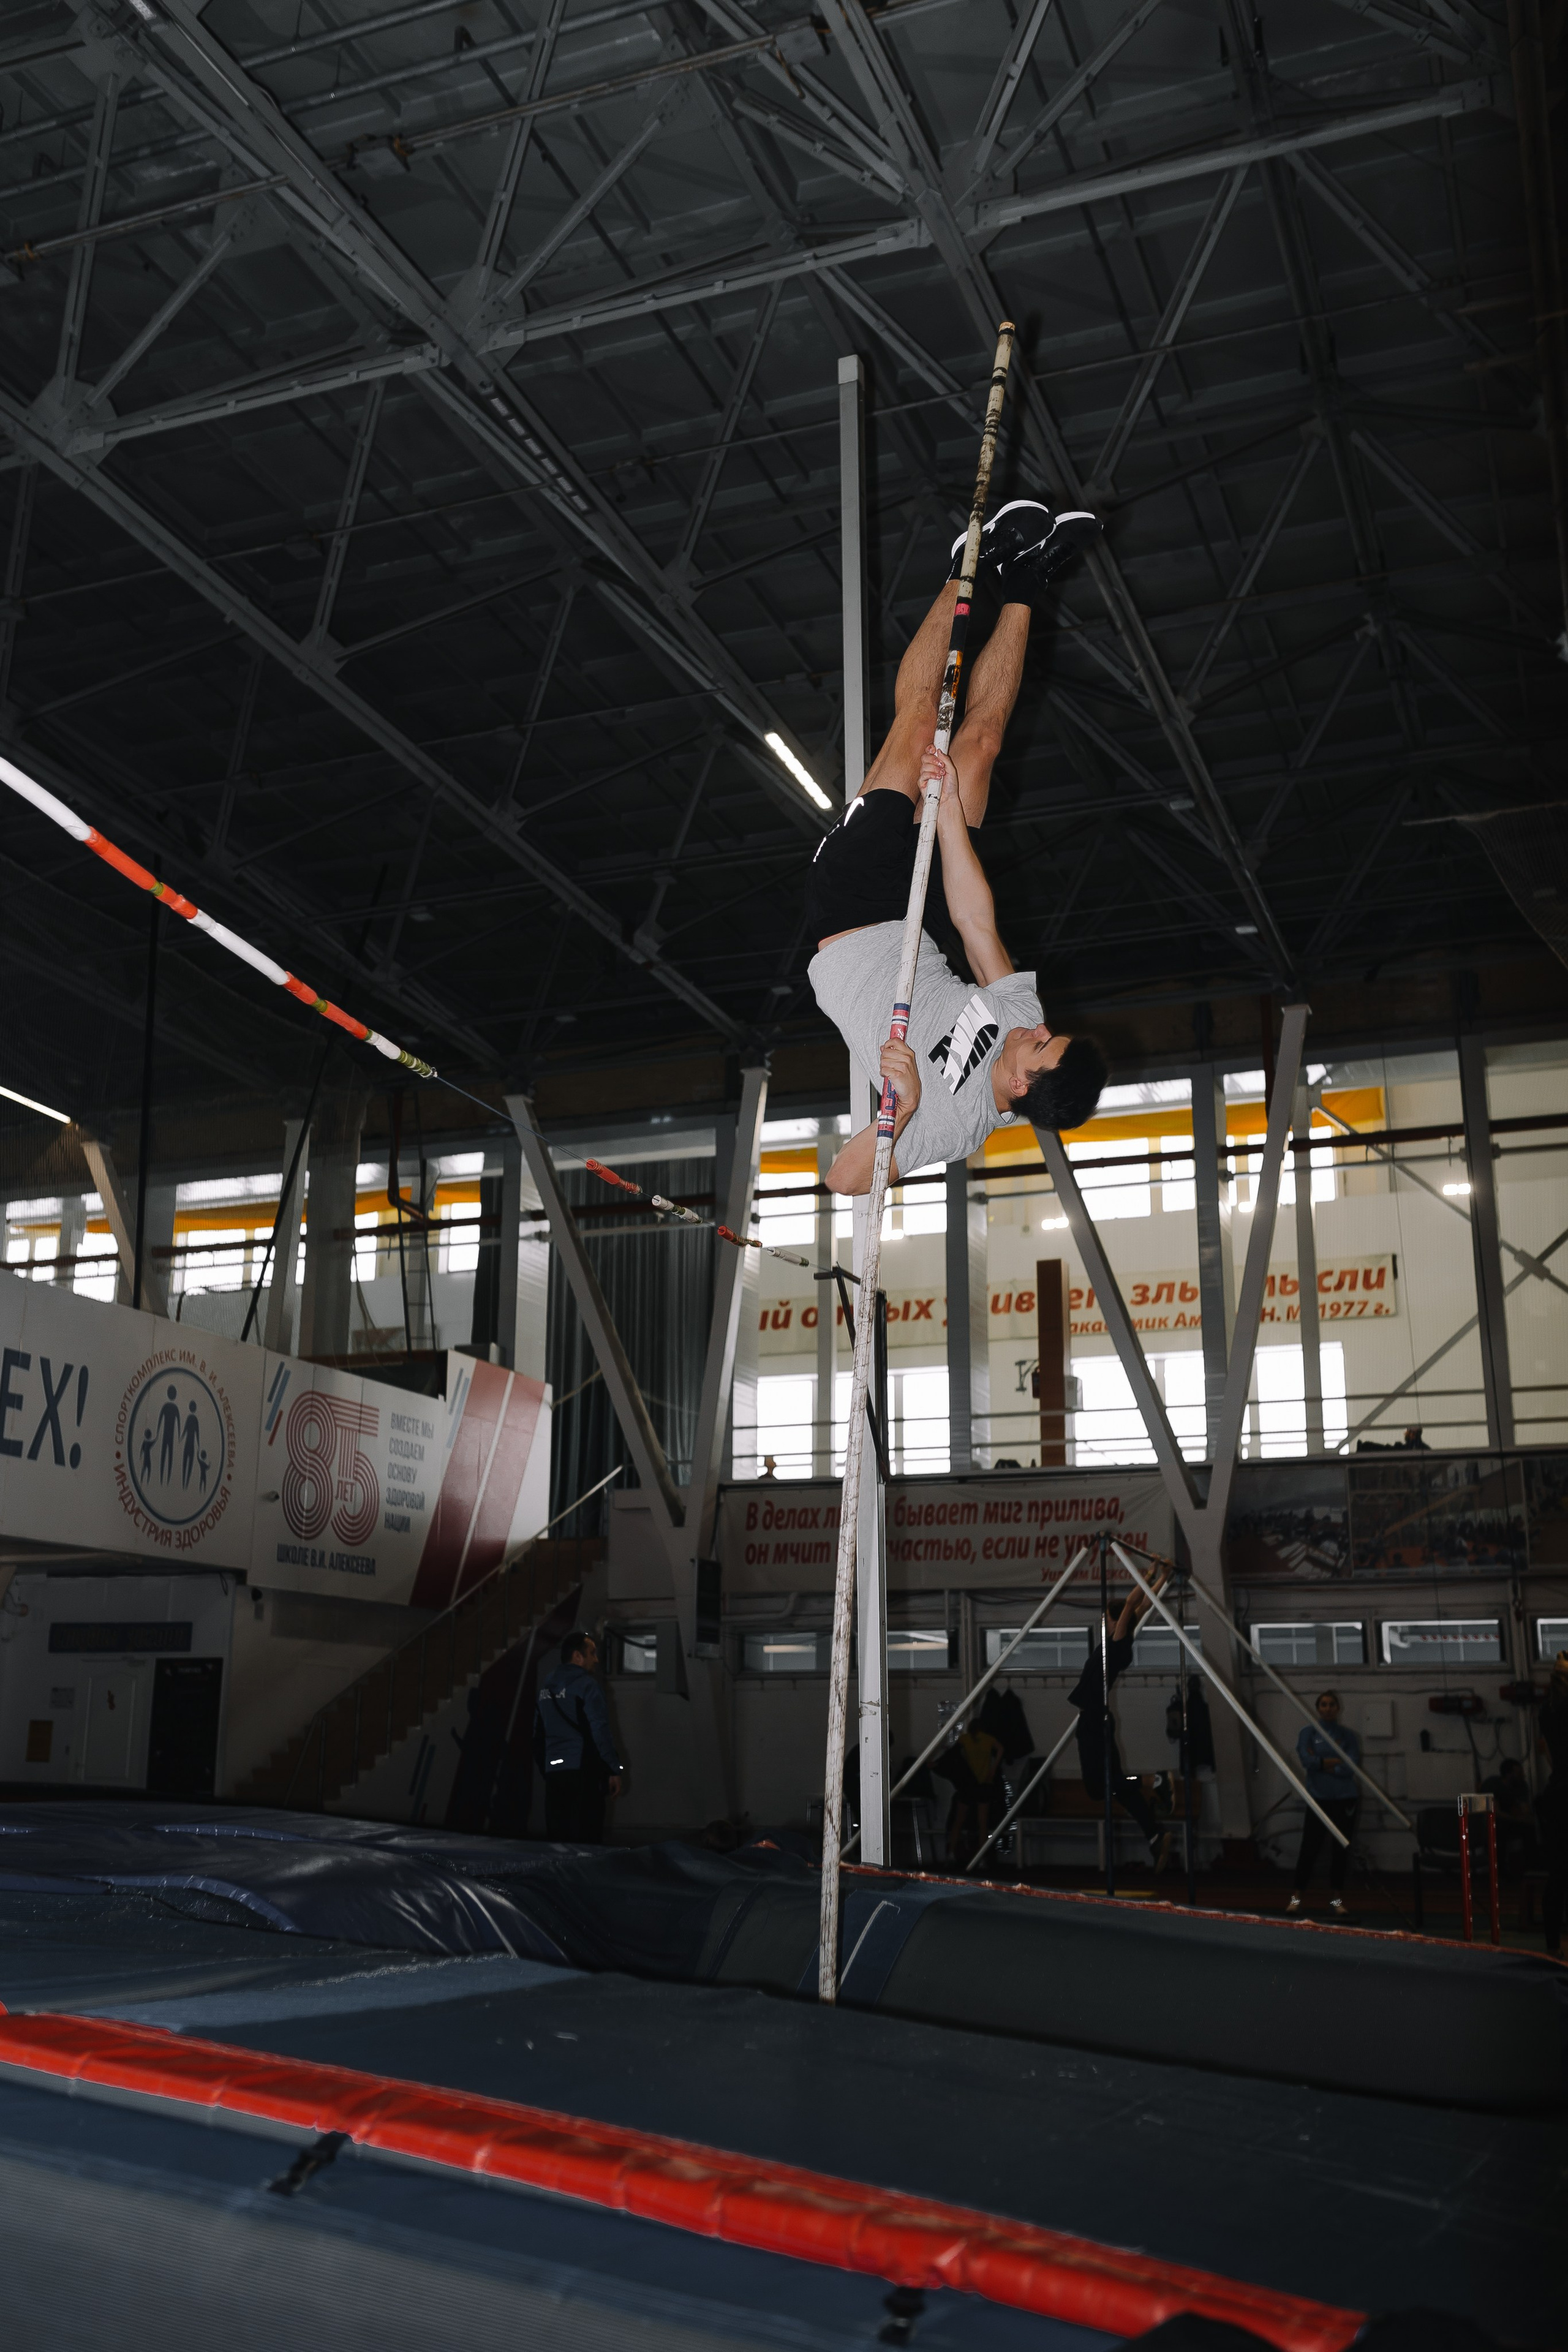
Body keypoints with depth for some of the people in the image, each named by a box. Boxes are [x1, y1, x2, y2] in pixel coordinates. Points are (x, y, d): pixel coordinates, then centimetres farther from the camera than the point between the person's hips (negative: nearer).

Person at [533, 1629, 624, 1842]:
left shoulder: (546, 1687, 14)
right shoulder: (586, 1685, -7)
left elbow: (538, 1734, 15)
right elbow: (600, 1731, -13)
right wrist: (615, 1770, -9)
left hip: (554, 1772, 7)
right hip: (583, 1771, -7)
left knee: (556, 1837, 8)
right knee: (586, 1837, -5)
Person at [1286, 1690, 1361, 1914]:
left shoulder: (1347, 1734, 4)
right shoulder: (1307, 1732, 1)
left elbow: (1351, 1767, -8)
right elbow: (1307, 1760, -14)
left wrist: (1321, 1764, -10)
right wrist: (1337, 1762, -10)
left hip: (1345, 1800, 2)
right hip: (1318, 1799, -2)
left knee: (1341, 1850, 6)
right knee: (1309, 1848, -4)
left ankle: (1336, 1898, 16)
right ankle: (1296, 1897, 4)